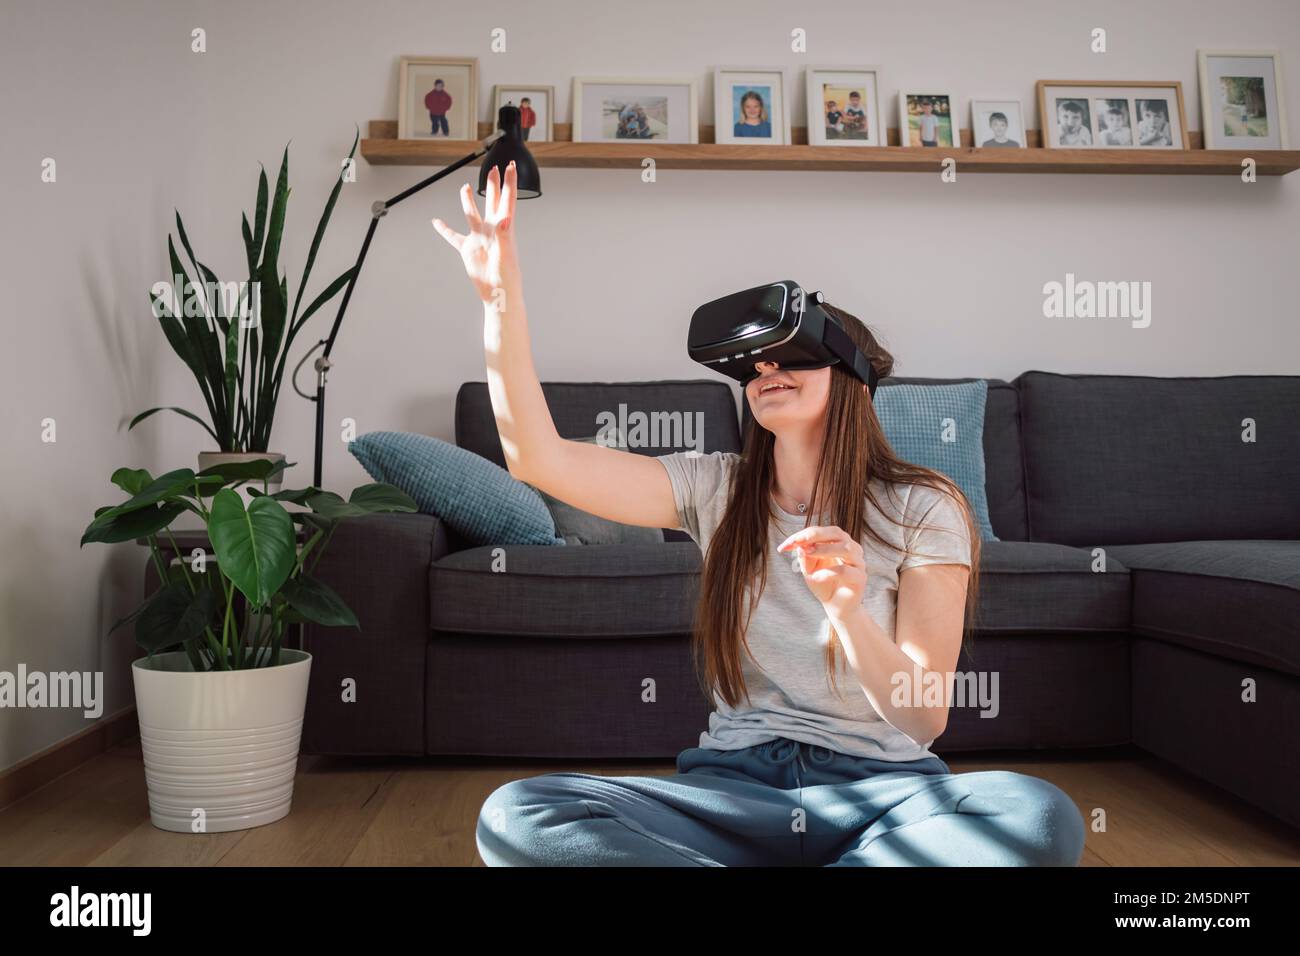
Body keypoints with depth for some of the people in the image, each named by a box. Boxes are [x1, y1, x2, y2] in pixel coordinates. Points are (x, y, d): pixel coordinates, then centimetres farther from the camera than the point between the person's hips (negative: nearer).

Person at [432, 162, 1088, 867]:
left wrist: (850, 614, -27)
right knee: (513, 816, -25)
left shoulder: (922, 510, -2)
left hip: (882, 787, -2)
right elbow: (540, 457, -7)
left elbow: (926, 718, -8)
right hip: (734, 781, 3)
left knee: (1042, 815, -35)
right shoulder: (715, 489, 5)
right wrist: (502, 295, -13)